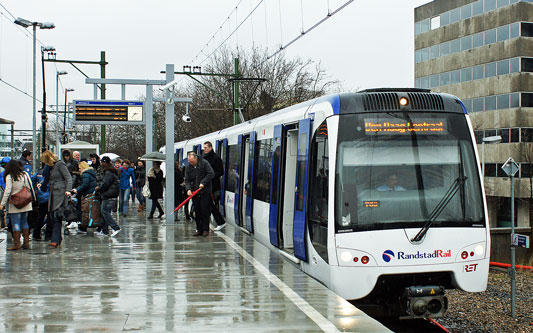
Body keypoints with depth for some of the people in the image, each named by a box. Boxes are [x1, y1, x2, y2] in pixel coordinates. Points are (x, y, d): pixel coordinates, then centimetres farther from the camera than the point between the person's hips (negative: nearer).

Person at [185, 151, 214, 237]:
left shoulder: (204, 163, -6)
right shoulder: (188, 167, 7)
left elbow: (211, 174, -11)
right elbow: (187, 180, 7)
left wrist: (203, 183, -17)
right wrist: (188, 189, -10)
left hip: (205, 192, -5)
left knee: (204, 210, -7)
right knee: (197, 211, 6)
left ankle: (205, 230, -2)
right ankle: (199, 230, 12)